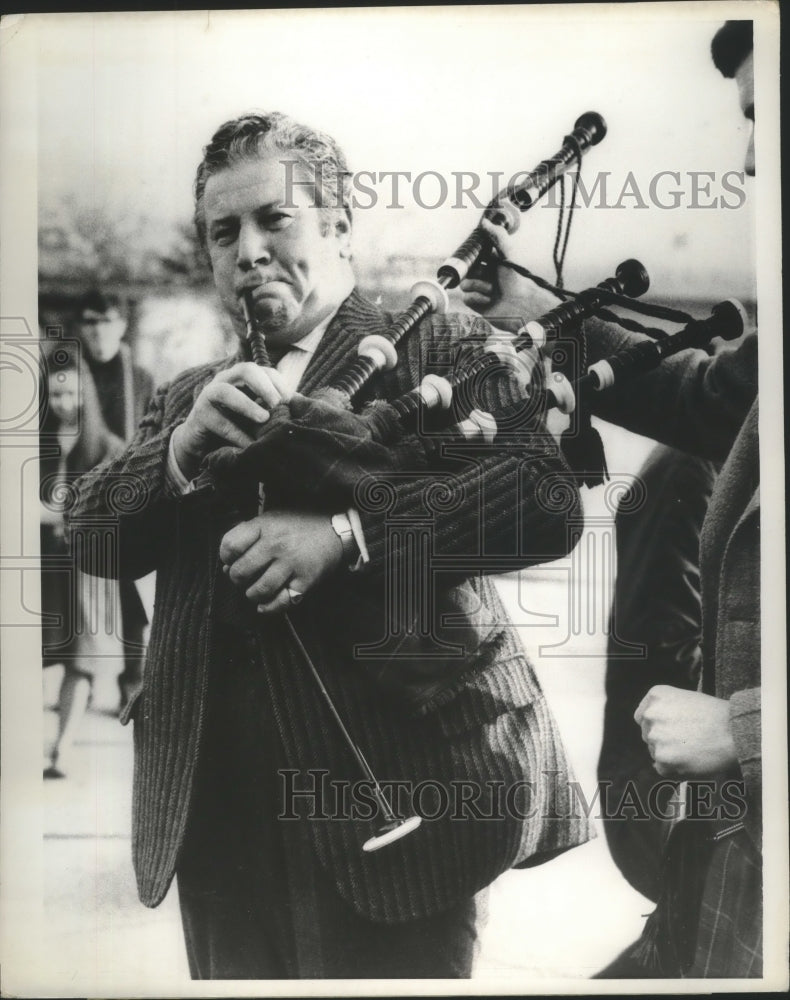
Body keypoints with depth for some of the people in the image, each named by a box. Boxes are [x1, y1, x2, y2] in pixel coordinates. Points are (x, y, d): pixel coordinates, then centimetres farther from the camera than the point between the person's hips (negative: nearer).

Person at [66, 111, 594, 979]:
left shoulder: (435, 348, 0)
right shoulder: (188, 397, 16)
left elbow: (547, 495, -14)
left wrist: (347, 529, -24)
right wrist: (184, 446, -12)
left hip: (389, 797, -5)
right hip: (215, 808, 5)